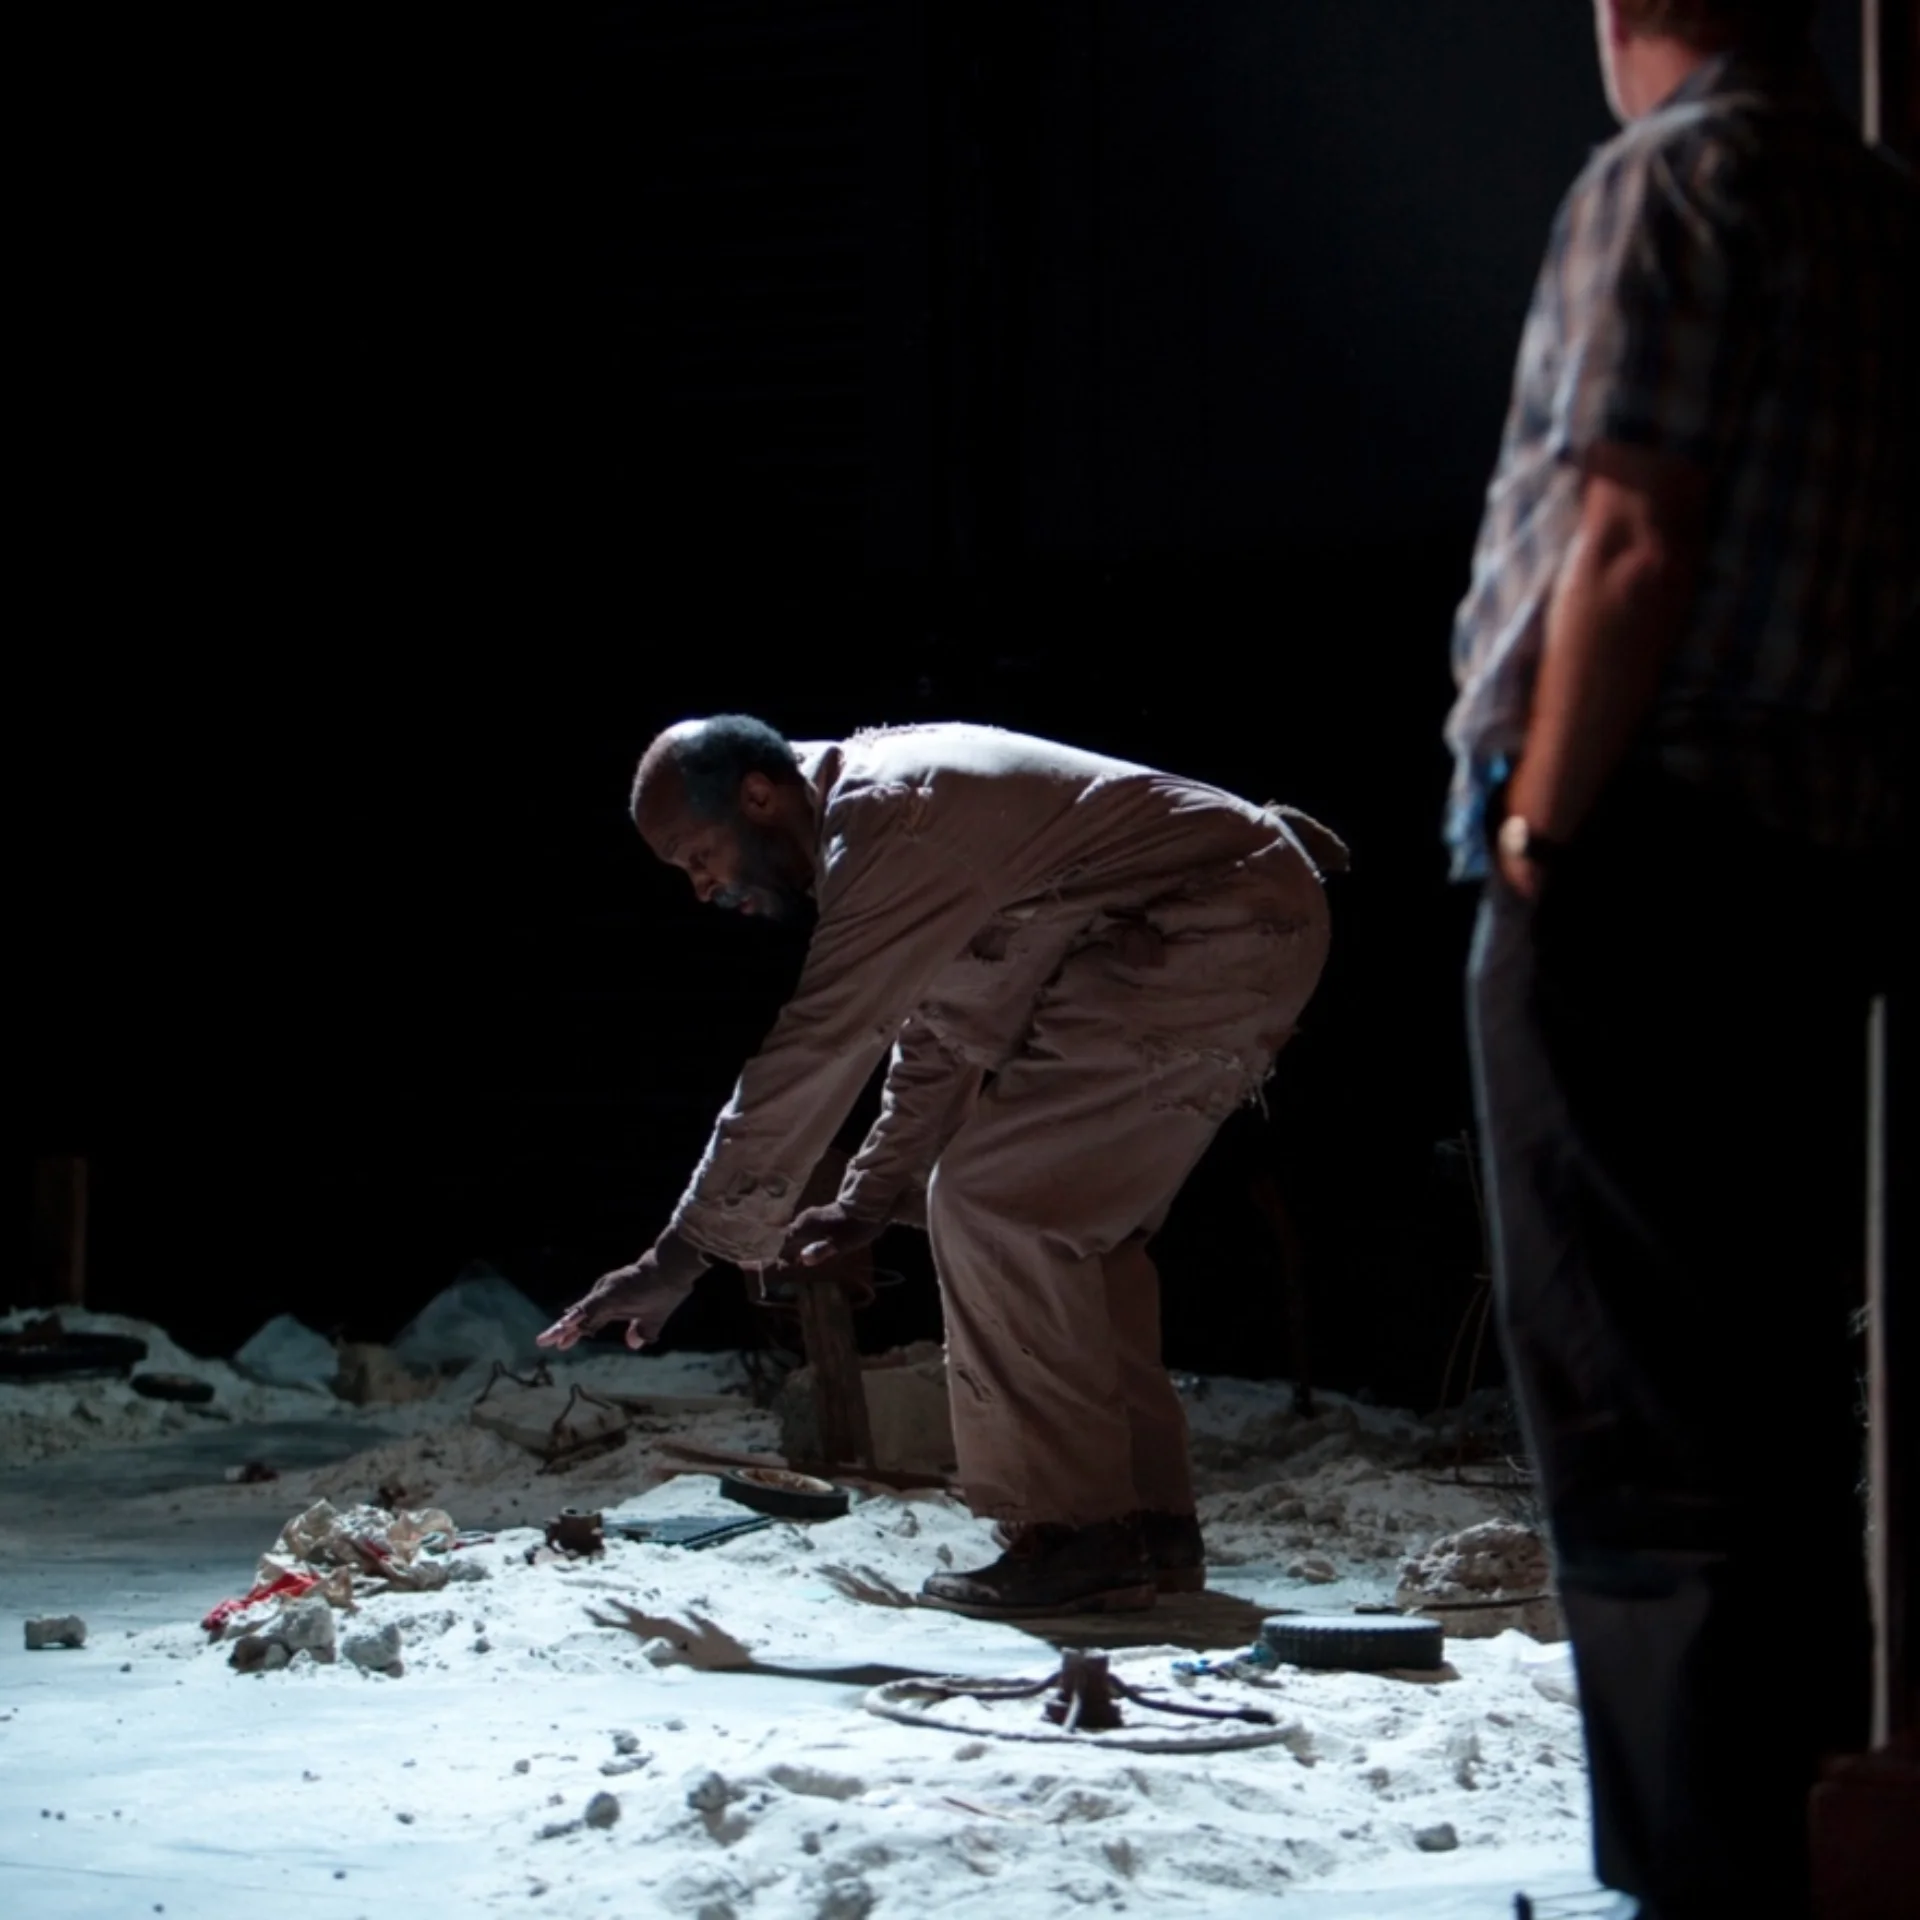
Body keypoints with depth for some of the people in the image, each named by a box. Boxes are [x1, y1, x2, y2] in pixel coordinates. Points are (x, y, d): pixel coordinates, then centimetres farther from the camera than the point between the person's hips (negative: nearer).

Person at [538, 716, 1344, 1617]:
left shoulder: (887, 821, -19)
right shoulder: (886, 799, 15)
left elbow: (816, 1049, -22)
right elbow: (933, 1031, 24)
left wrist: (683, 1253, -18)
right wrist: (872, 1196, 17)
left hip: (1222, 932, -11)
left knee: (995, 1196, -11)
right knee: (1071, 1216, 14)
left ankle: (1074, 1535, -9)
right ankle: (1147, 1525, 16)